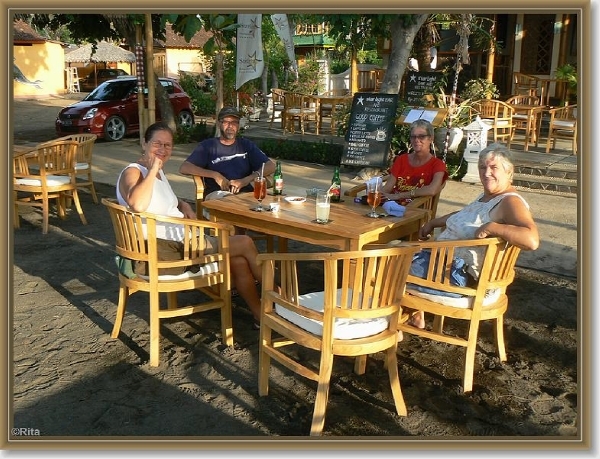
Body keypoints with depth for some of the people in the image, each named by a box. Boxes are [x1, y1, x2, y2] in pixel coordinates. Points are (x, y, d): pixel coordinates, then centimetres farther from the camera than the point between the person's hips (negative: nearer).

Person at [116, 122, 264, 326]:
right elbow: (138, 205, -39)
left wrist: (184, 205, 10)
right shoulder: (132, 173, -15)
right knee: (245, 243, -6)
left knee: (239, 262, -3)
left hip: (181, 237, 9)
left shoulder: (158, 172, 12)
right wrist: (152, 170, -25)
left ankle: (260, 316, 11)